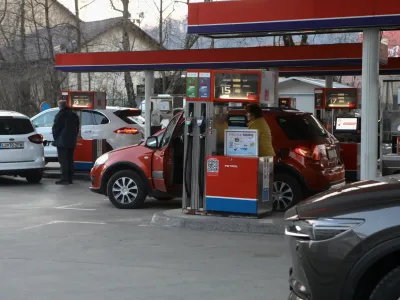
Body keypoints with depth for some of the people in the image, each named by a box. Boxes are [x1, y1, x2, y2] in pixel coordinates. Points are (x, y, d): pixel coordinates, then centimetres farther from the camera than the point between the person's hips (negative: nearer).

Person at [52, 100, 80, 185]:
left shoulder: (60, 115, -10)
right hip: (72, 142, 7)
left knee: (63, 160, -8)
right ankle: (69, 178, 14)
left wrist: (56, 138, 4)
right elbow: (77, 128, 19)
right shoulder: (74, 115, 13)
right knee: (70, 160, 12)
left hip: (62, 142, -7)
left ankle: (65, 179, -12)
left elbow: (55, 128, -9)